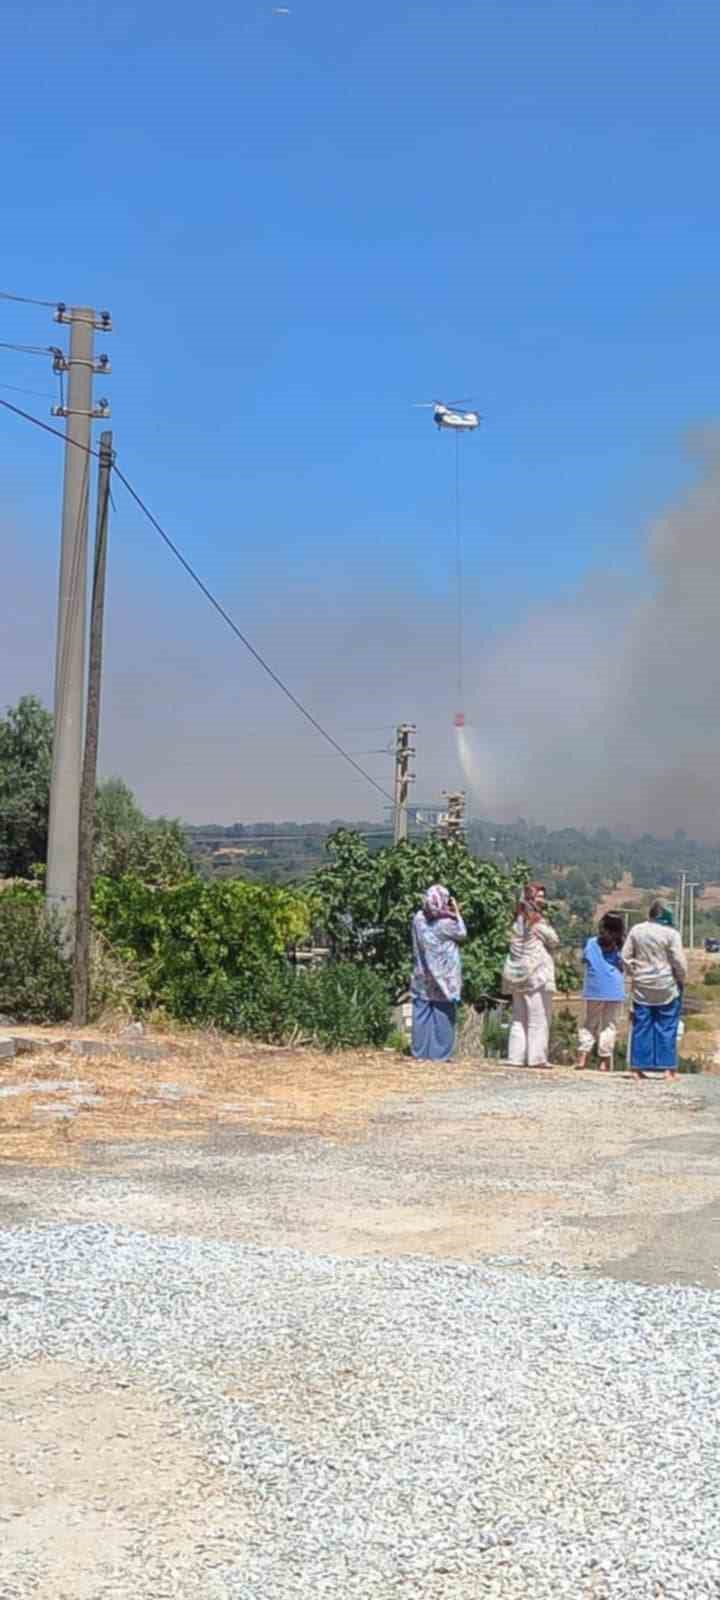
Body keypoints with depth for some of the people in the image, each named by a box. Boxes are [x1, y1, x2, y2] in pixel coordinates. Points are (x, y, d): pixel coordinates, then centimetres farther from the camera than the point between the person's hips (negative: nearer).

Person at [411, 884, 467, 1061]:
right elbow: (462, 934, 3)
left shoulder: (418, 919, -4)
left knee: (422, 1015, 7)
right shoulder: (446, 923, -15)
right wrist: (457, 913, 7)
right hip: (443, 978, -4)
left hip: (422, 976, 4)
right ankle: (439, 1053, 4)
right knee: (443, 1015, 4)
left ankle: (421, 1053, 9)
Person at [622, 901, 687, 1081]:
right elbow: (679, 961, -9)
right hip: (666, 987, -3)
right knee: (666, 1028, 4)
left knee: (641, 1027, 7)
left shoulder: (636, 930, 1)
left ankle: (638, 1068, 9)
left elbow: (626, 956, 4)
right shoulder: (670, 933, -11)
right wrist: (682, 978, 7)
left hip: (642, 986, 3)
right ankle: (668, 1068, 5)